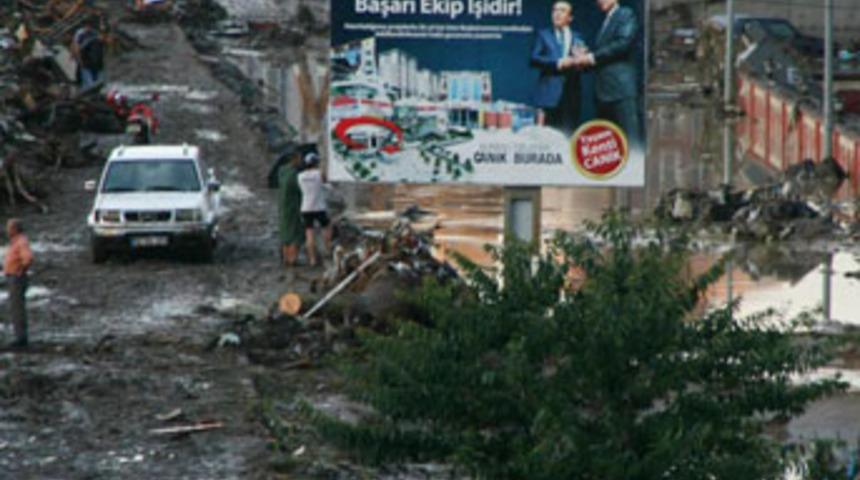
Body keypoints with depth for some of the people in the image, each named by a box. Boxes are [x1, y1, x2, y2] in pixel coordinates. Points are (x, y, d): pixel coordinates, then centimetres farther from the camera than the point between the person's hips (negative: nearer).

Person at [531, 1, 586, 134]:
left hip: (571, 94, 1)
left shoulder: (577, 38, 18)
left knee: (569, 132, -4)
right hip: (550, 94, -1)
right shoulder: (543, 35, 14)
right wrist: (557, 63, -12)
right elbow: (534, 59, 0)